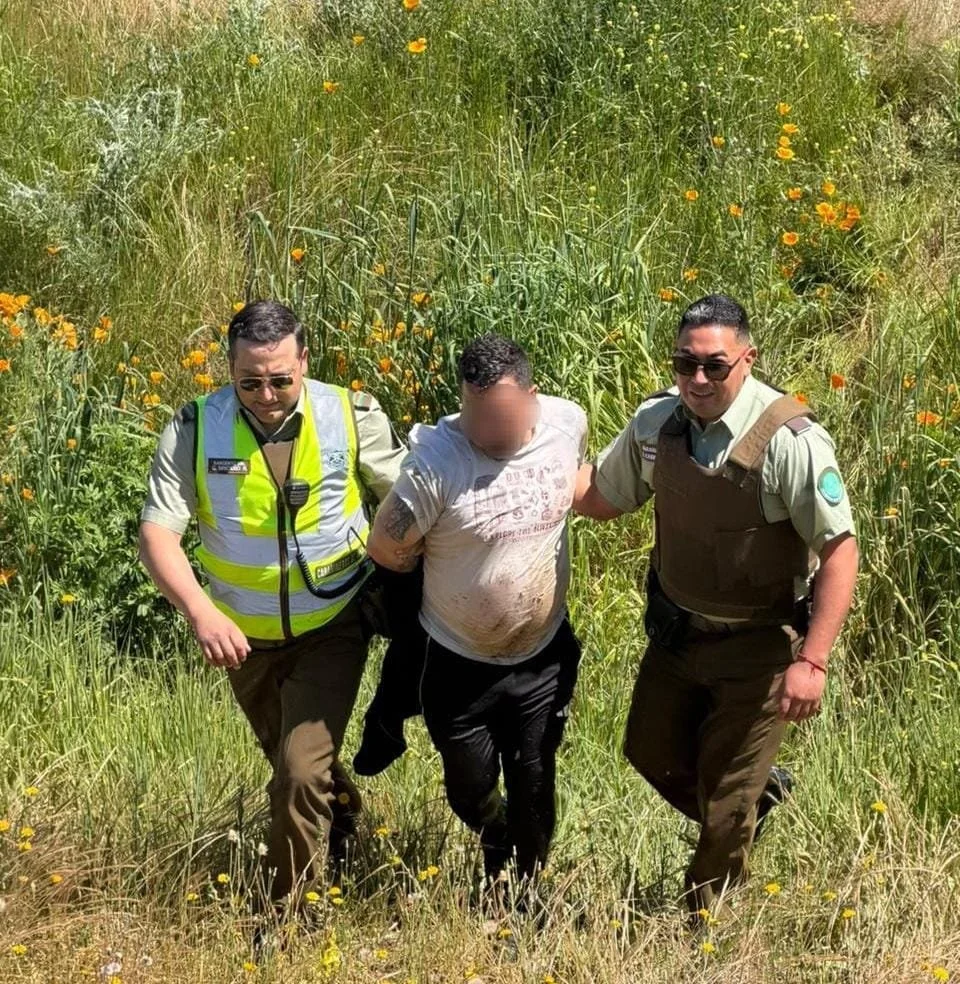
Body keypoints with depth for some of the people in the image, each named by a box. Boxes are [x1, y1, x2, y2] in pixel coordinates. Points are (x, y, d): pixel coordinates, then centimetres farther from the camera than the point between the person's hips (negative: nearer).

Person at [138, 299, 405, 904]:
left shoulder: (353, 417, -17)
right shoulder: (197, 429, -18)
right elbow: (158, 532, -23)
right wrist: (201, 610, -38)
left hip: (332, 628, -2)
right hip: (244, 636, 3)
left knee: (303, 770, -14)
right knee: (288, 759, 25)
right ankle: (342, 811, 58)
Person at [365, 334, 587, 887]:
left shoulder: (568, 423, -15)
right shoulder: (436, 460, -29)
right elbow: (388, 550, -19)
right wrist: (450, 566, -3)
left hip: (544, 655, 2)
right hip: (459, 661, -2)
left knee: (534, 788, 16)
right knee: (470, 789, 18)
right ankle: (496, 848, 51)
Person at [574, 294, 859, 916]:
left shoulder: (790, 441, -27)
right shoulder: (655, 423, -9)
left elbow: (839, 551, -24)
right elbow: (601, 498, 8)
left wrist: (813, 660, -28)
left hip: (757, 649, -6)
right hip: (676, 633, 6)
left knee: (727, 800, 5)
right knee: (651, 751, 22)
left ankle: (705, 922, 30)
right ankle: (755, 796, 50)